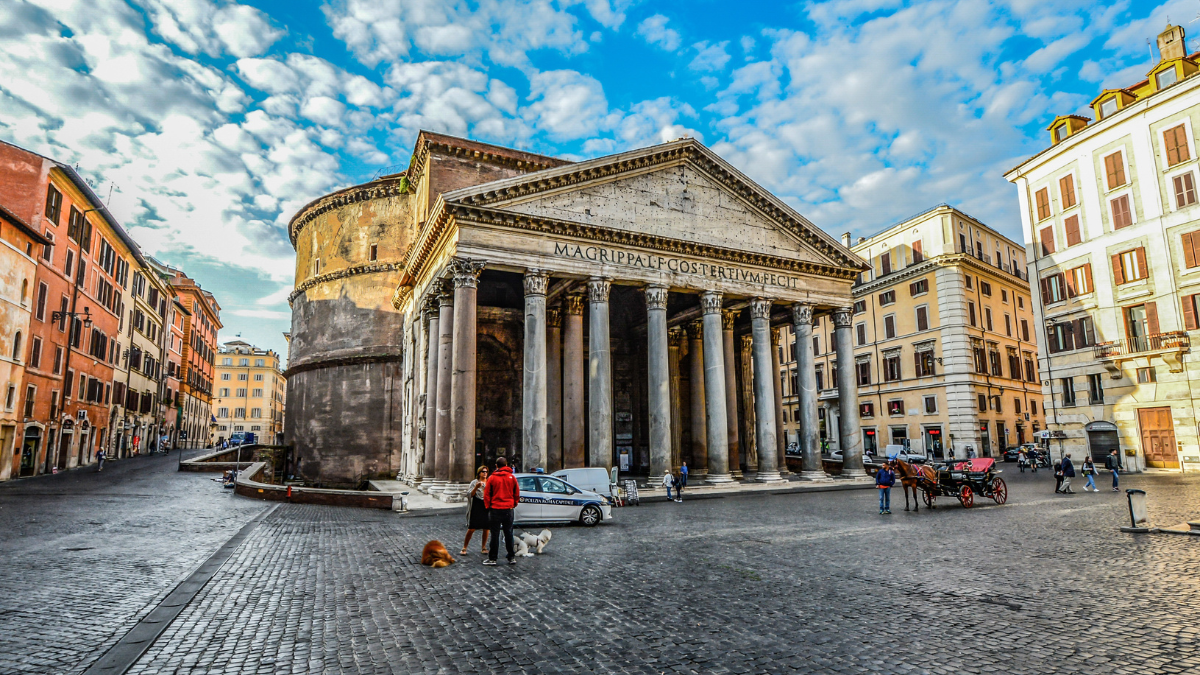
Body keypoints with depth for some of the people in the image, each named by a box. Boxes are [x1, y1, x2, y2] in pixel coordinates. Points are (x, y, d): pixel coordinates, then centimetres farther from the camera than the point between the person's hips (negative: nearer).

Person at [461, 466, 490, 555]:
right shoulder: (474, 482, 6)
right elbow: (469, 495, -2)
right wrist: (476, 487, -17)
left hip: (487, 508, 3)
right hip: (476, 508, -3)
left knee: (486, 528, 3)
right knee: (471, 529, -5)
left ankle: (483, 547, 16)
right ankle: (464, 548, 6)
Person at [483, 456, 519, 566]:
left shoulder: (492, 478, -6)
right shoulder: (512, 477, 1)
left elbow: (487, 494, -1)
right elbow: (517, 494, 8)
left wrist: (488, 506, 11)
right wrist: (514, 504, 21)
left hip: (495, 509, -2)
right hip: (508, 509, 2)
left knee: (495, 534, 3)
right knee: (508, 533, 11)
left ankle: (492, 558, 6)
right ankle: (511, 557, 15)